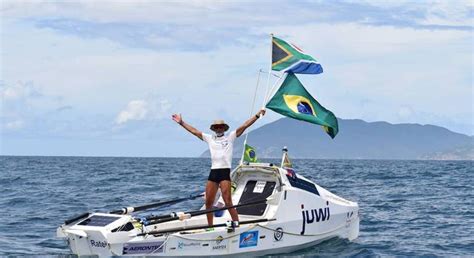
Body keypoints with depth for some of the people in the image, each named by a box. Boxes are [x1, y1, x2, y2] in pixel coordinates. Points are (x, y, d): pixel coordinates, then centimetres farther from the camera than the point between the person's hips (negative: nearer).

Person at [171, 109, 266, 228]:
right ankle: (210, 226, 16)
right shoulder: (209, 138, 19)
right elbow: (194, 131, 22)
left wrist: (257, 115, -4)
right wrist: (181, 123, 20)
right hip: (213, 172, 5)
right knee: (208, 202, 5)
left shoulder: (230, 137, 9)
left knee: (227, 201, -12)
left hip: (225, 171, -5)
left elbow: (245, 125, 3)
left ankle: (236, 223, -8)